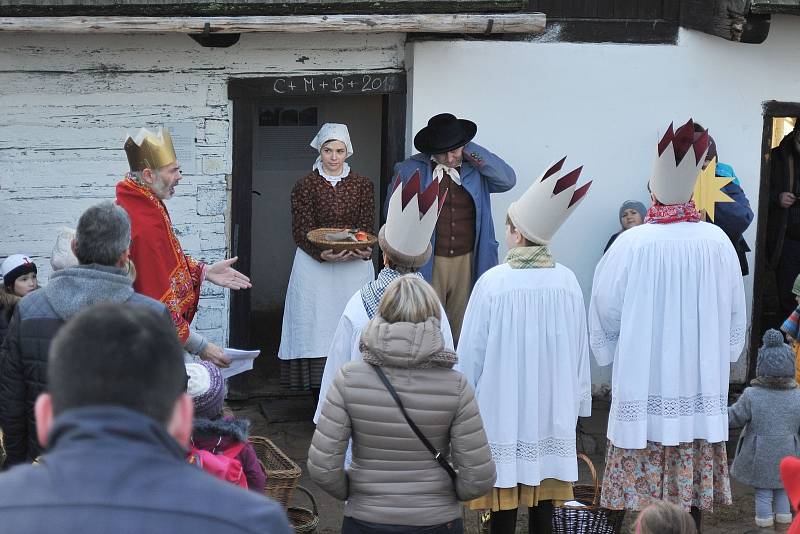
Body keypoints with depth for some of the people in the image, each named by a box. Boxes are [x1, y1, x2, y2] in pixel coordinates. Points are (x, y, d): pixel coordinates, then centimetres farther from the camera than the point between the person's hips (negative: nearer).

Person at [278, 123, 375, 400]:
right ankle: (320, 396, 1)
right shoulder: (306, 185, 2)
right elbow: (301, 230, -4)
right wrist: (322, 253, -22)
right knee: (317, 326, -4)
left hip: (355, 267, 1)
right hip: (315, 266, -1)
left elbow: (368, 227, 5)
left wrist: (365, 251, -17)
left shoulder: (362, 184, 8)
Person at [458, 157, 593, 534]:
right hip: (552, 409, 3)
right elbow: (579, 349, 2)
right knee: (543, 500, 12)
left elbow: (472, 350, -8)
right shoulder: (567, 282, -6)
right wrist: (576, 401, 16)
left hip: (503, 407, -3)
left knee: (504, 502, 5)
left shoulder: (493, 282, -15)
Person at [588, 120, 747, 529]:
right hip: (702, 388, 3)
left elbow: (604, 314, -4)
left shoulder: (631, 245, -14)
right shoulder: (718, 242, -6)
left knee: (650, 499, 2)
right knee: (691, 489, 11)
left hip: (645, 387, -3)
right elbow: (736, 316, 4)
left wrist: (610, 354, 15)